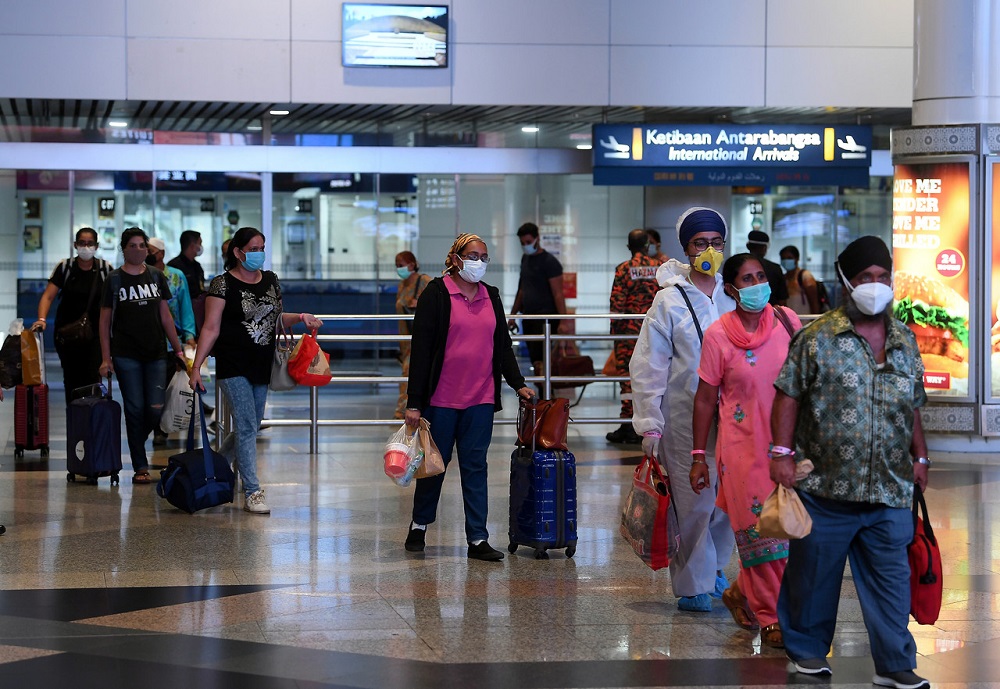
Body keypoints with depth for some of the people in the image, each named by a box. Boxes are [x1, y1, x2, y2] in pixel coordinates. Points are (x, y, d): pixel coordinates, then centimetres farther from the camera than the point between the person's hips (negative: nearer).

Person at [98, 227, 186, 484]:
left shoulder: (156, 276, 10)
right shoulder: (115, 279, 2)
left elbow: (165, 316, 13)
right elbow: (105, 320, 2)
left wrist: (178, 350, 9)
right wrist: (106, 359, -4)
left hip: (156, 353, 2)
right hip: (126, 355, -2)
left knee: (156, 409, -6)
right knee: (135, 409, -3)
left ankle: (138, 442, 24)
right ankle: (140, 467, 3)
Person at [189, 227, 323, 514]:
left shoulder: (271, 280, 10)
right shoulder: (223, 284, -8)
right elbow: (211, 329, -10)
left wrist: (299, 317, 1)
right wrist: (196, 366, -15)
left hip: (262, 366, 6)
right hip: (233, 367, -6)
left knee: (249, 427, 13)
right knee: (247, 426, -10)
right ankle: (252, 492, -8)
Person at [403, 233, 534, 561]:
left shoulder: (491, 296, 12)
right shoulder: (436, 294, -5)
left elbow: (503, 344, 20)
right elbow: (421, 349, -8)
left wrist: (518, 383, 10)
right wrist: (414, 401, -11)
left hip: (480, 399, 4)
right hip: (442, 398, -4)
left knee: (475, 467, 3)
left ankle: (478, 539, 4)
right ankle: (419, 526, 27)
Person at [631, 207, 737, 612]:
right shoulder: (670, 300, -2)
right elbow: (648, 366, -2)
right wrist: (650, 424, -7)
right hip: (685, 416, -3)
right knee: (693, 502, -4)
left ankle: (713, 567, 31)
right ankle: (693, 584, 10)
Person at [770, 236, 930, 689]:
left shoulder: (905, 341, 12)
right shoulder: (817, 338, -3)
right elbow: (788, 397, -3)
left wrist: (920, 457, 19)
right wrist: (783, 452, -9)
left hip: (890, 489, 3)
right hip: (826, 484, -3)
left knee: (891, 577, 3)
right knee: (814, 572, 7)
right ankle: (807, 650, 24)